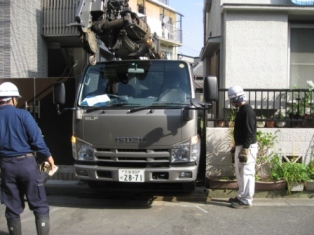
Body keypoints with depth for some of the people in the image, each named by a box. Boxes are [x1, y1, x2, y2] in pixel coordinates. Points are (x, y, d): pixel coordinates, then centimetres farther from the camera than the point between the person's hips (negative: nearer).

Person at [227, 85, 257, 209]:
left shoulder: (247, 111, -17)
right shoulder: (242, 110, 14)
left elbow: (250, 133, -22)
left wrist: (245, 150, -24)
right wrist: (238, 148, 23)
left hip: (247, 147, -11)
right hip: (241, 146, 11)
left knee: (247, 174, -4)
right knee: (240, 173, 16)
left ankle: (246, 200, 2)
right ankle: (242, 197, 25)